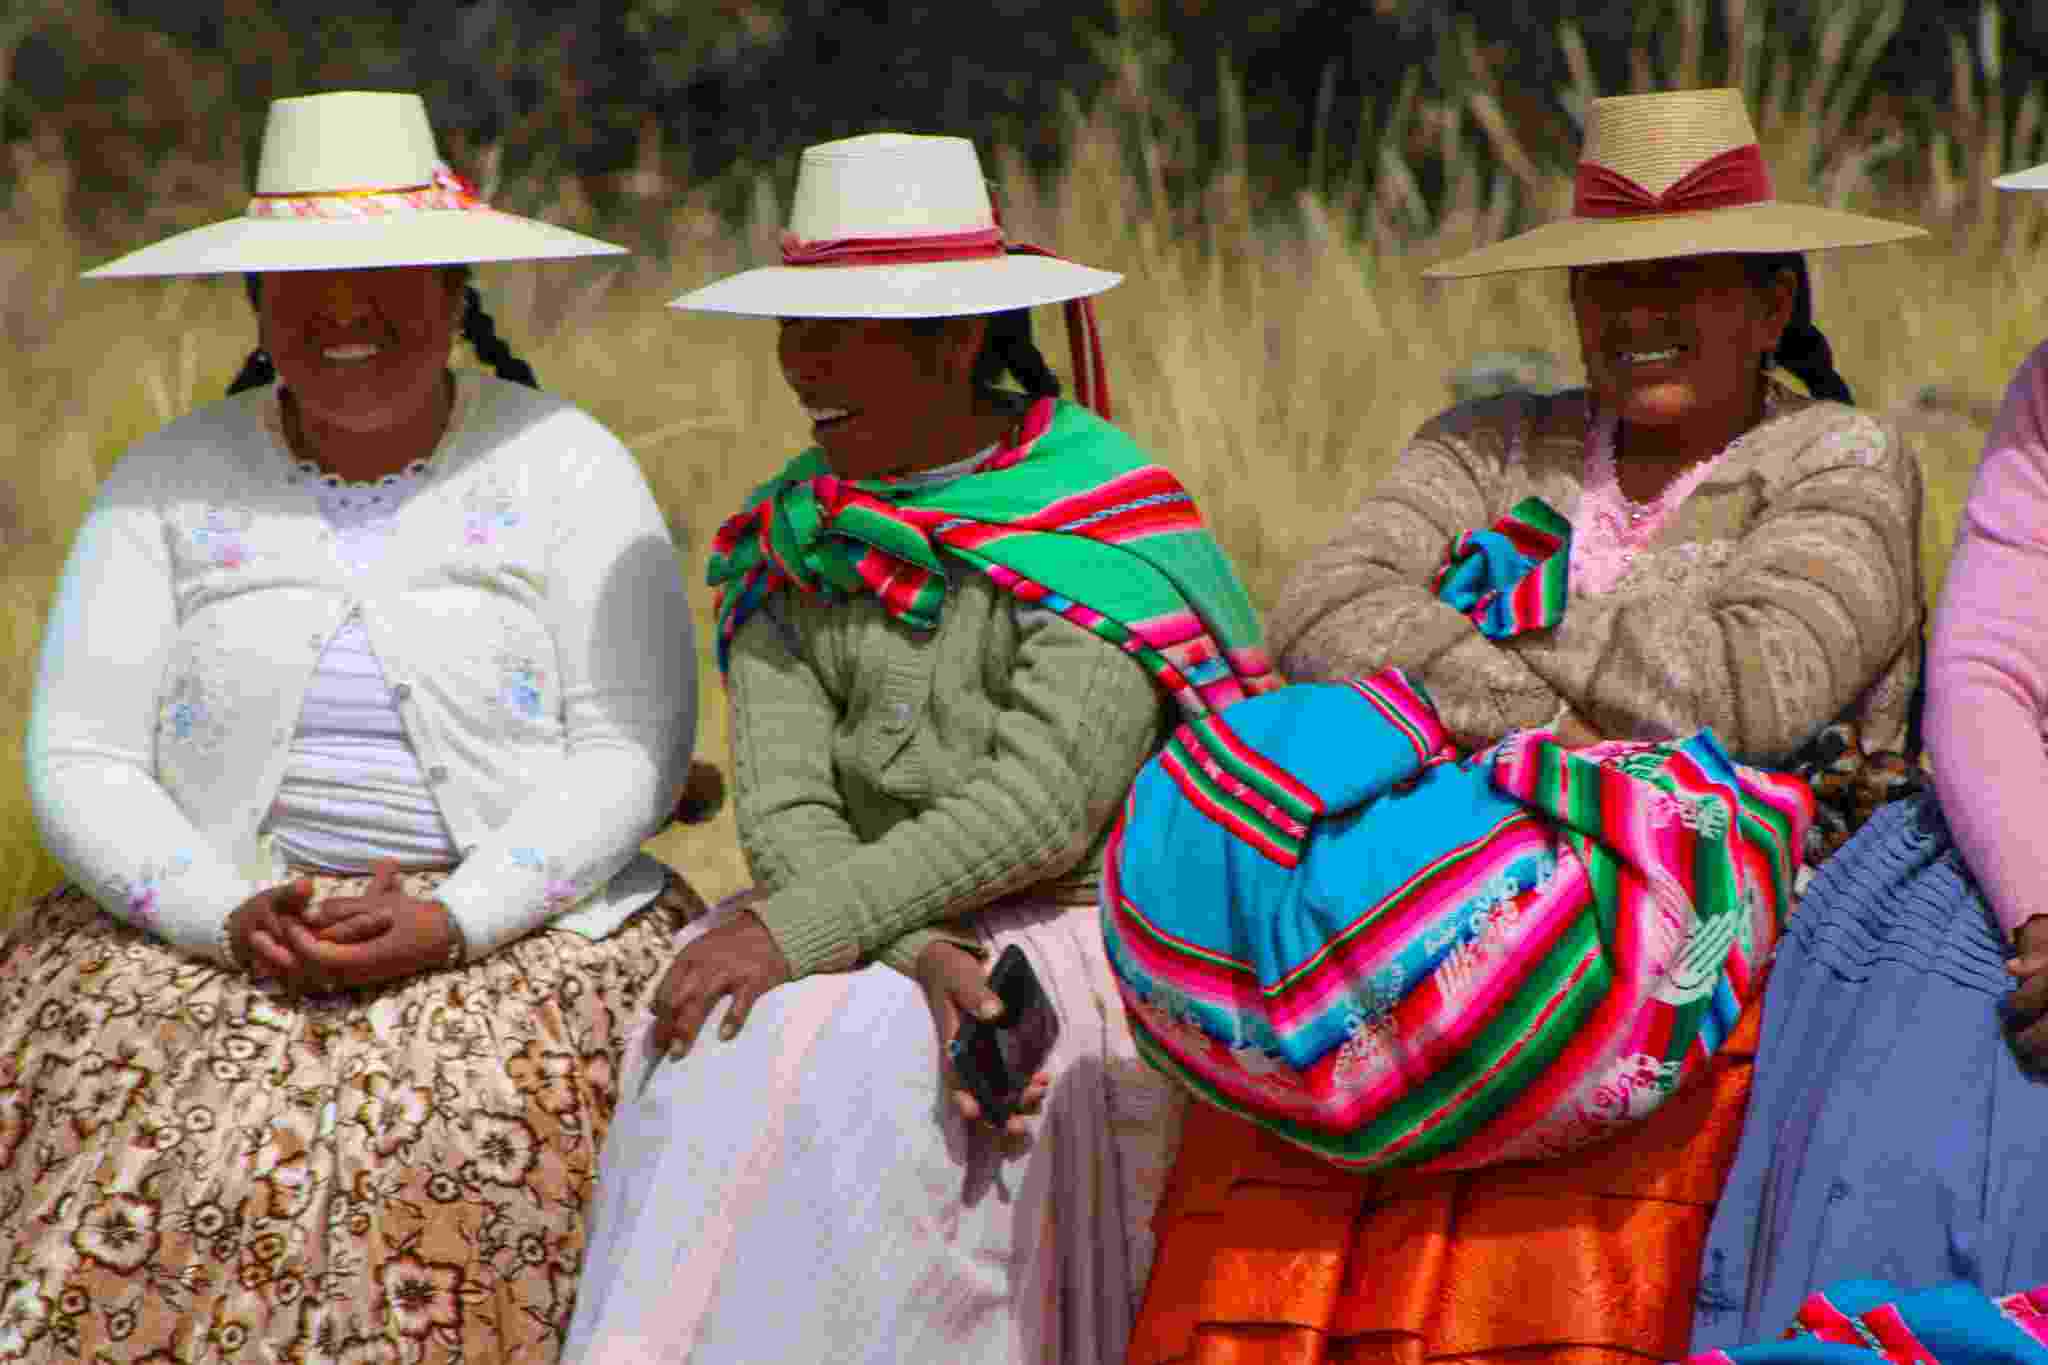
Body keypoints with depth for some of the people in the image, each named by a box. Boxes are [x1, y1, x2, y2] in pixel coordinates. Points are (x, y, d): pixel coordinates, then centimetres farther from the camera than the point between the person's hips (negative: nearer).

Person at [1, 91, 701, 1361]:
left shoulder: (567, 468, 5)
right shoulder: (169, 483, 10)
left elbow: (632, 753, -3)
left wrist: (453, 921, -17)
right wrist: (229, 919, -13)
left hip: (518, 929, -1)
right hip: (213, 937, 2)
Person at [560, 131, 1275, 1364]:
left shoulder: (1115, 528, -8)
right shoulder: (789, 544, 8)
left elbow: (1040, 811, -19)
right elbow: (781, 808, -3)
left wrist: (797, 933, -25)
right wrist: (919, 953, -22)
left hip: (1084, 952, -4)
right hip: (885, 943, 5)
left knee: (847, 1087, -32)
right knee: (720, 1068, -27)